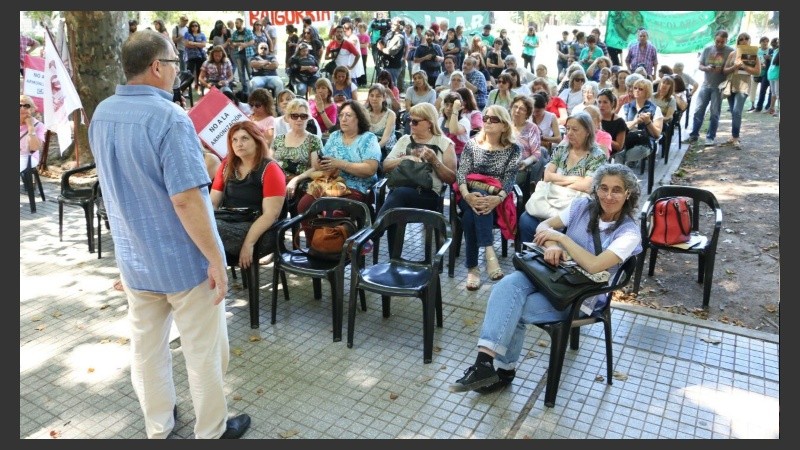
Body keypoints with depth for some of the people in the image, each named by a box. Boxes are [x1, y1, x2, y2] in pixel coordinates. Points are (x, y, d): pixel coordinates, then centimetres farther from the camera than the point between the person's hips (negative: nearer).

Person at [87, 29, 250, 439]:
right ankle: (211, 432, 27)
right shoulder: (169, 117, -23)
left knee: (146, 348, 20)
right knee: (204, 352, 10)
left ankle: (157, 426, 38)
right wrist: (216, 259, -20)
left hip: (133, 258, 7)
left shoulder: (101, 115, 2)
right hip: (183, 260, -7)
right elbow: (186, 199, -26)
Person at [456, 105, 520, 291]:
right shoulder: (472, 144, 8)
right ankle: (489, 253, -42)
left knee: (471, 216, -35)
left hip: (496, 200, -1)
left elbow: (510, 178, -8)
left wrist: (497, 199, -30)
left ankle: (472, 268, -37)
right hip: (471, 195, 2)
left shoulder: (513, 148, 5)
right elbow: (461, 173, -4)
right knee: (474, 211, -36)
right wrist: (466, 195, -26)